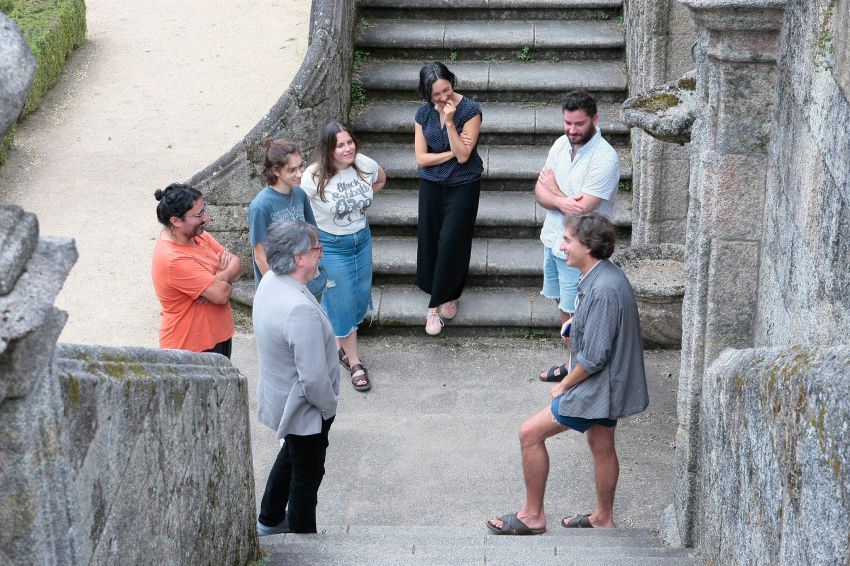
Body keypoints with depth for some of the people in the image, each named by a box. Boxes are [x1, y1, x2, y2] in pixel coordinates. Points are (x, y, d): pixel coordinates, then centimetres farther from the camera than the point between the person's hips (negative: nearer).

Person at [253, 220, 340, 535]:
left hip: (278, 396, 9)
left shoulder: (269, 282, -8)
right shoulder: (300, 310, -37)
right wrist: (329, 406, -13)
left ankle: (269, 521, 48)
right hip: (304, 407, -9)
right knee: (307, 473, 13)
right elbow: (314, 377, -32)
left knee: (290, 455, 30)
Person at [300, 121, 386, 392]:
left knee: (360, 297, 18)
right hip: (331, 246, -5)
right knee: (342, 303, 4)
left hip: (362, 239, 5)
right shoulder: (314, 177, -25)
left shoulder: (365, 165, -12)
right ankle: (354, 362, 18)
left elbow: (381, 180, 12)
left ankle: (342, 345, 42)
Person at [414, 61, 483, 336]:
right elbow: (421, 158, -4)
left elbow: (463, 156, -20)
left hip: (463, 186, -4)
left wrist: (450, 122, -26)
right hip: (431, 185, 4)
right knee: (430, 240, 6)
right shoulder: (424, 113, -3)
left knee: (452, 242, -4)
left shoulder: (470, 110, -15)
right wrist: (452, 151, -14)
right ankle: (445, 295, 22)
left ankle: (437, 303, 11)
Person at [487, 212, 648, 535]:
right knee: (601, 446, 22)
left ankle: (533, 515, 9)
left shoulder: (603, 290, -28)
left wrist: (564, 386, -13)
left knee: (530, 434, -3)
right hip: (610, 383, 10)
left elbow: (594, 357, -26)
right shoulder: (604, 276, 4)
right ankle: (603, 517, 38)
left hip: (598, 385, -10)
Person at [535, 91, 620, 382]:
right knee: (564, 305, 21)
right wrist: (562, 202, -25)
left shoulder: (605, 159, -25)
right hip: (554, 239, 8)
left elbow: (581, 210, -27)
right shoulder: (562, 143, 0)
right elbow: (540, 191, -2)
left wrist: (553, 187, -11)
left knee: (576, 313, 4)